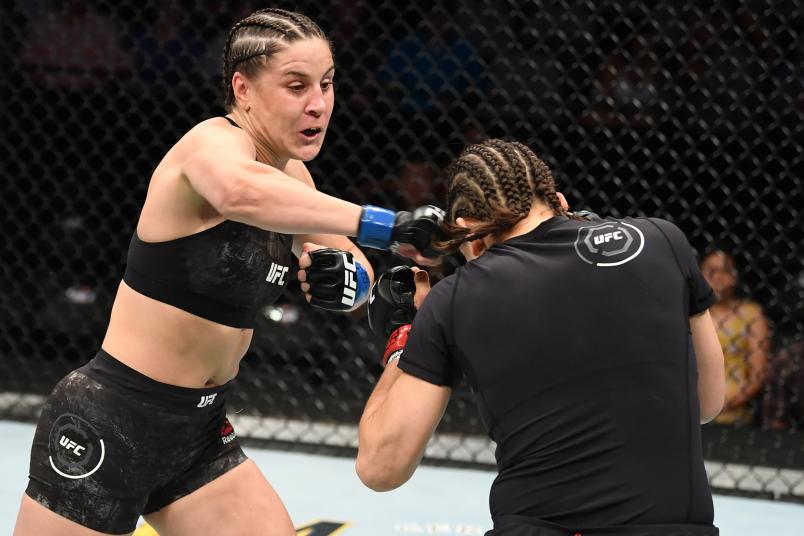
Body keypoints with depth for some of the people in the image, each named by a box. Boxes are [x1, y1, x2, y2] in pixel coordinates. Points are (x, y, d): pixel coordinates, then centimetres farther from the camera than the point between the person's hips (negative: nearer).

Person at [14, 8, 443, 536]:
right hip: (108, 426, -8)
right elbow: (239, 190, -44)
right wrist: (386, 226, -47)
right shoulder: (217, 142, -18)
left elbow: (356, 276, 11)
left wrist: (347, 278, -13)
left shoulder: (290, 173, 6)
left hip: (200, 431, 8)